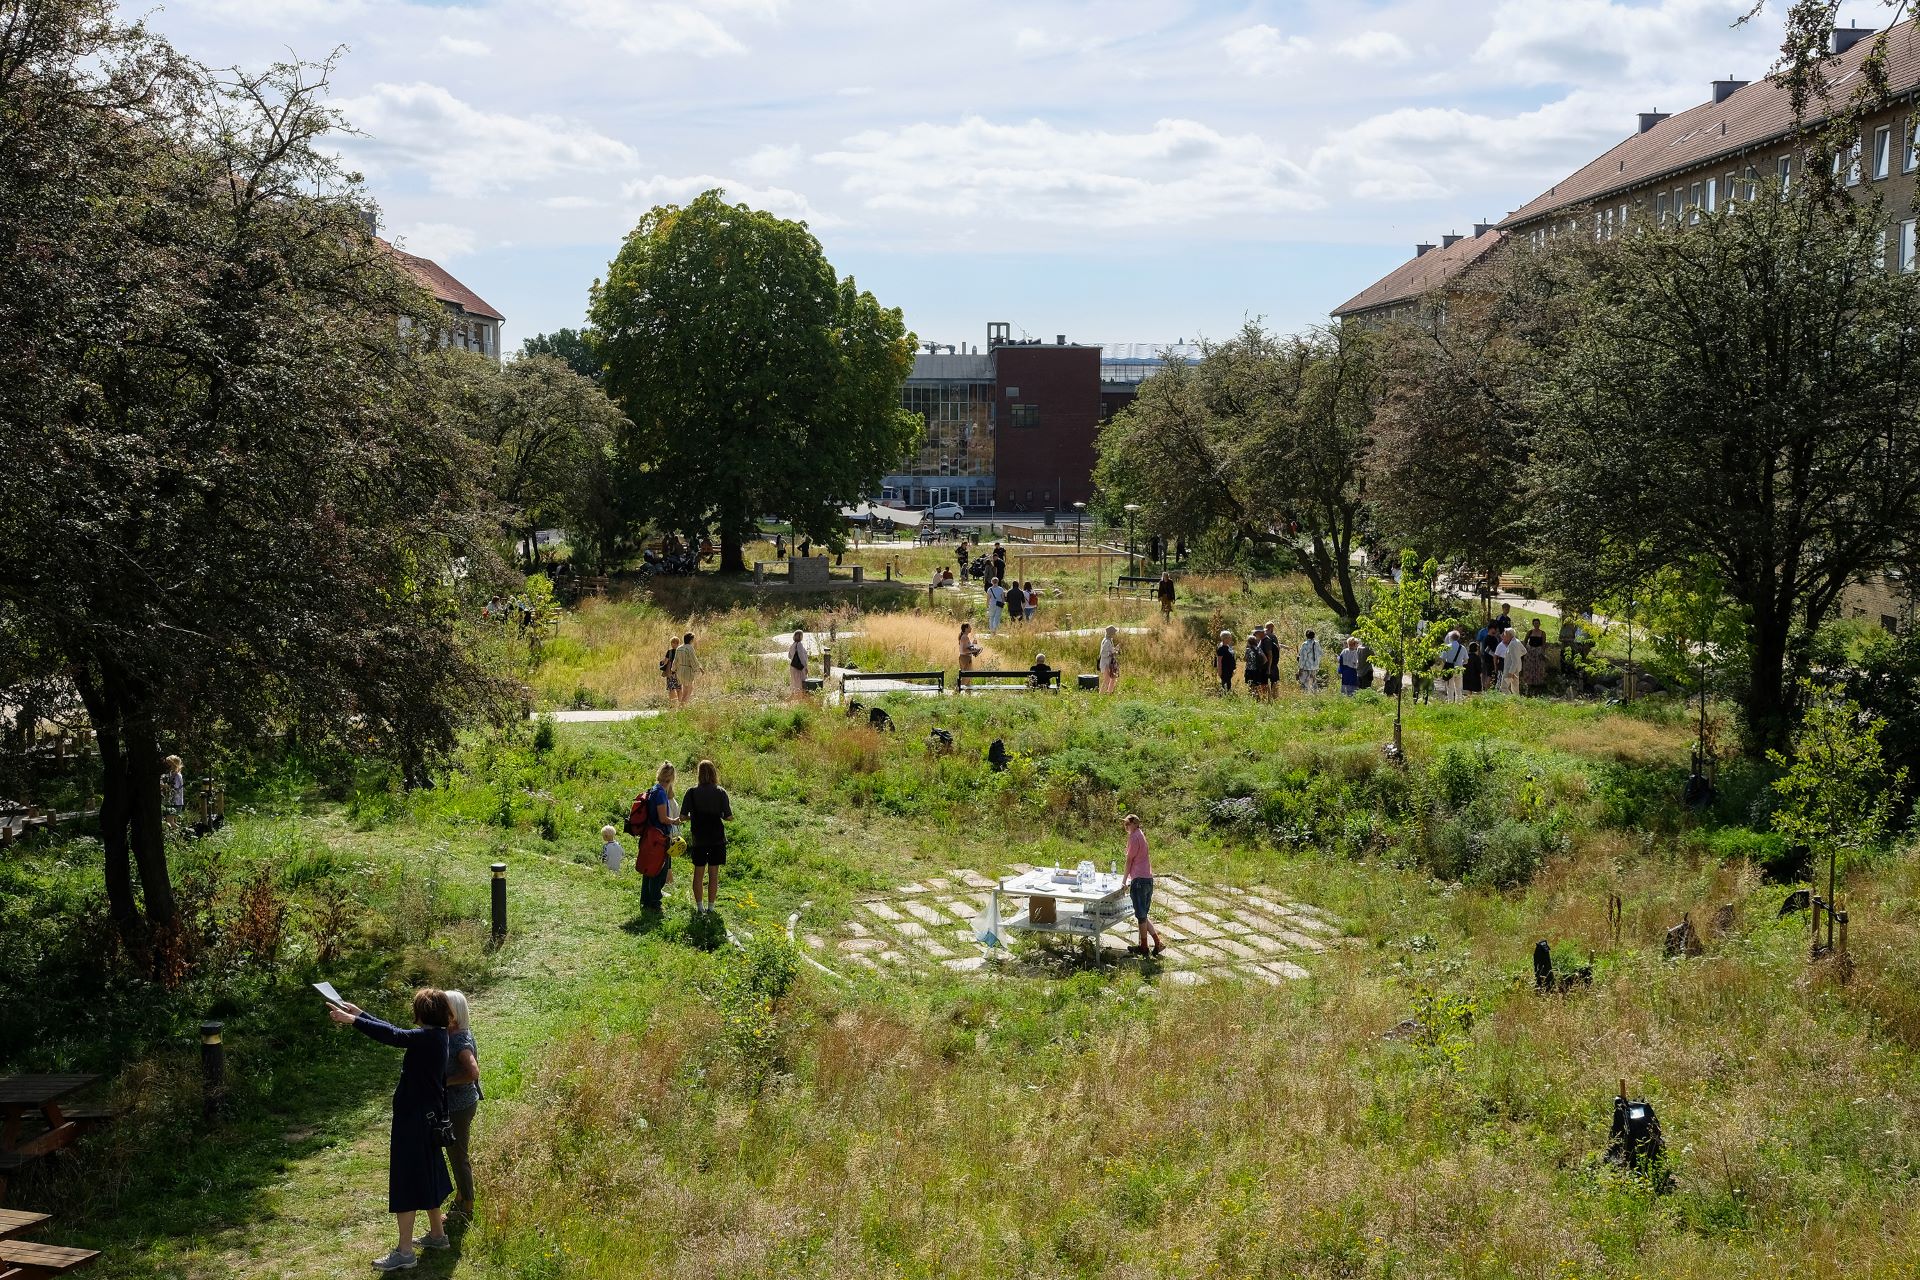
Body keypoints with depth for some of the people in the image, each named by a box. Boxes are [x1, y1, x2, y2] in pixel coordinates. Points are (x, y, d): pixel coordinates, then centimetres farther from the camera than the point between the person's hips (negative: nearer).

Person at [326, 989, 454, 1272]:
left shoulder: (428, 1037, -22)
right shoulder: (435, 1036, 6)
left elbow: (392, 1036, -29)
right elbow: (395, 1031, 13)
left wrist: (351, 1020, -24)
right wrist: (360, 1013, 13)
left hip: (414, 1119, -10)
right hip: (428, 1116, 10)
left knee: (406, 1182, -4)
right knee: (425, 1175, 21)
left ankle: (405, 1251, 1)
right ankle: (437, 1233, 34)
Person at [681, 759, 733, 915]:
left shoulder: (692, 792, -6)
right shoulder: (721, 792, -7)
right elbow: (729, 817, -8)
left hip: (699, 839, 0)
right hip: (717, 838, 0)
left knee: (698, 872, 12)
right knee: (714, 873, 8)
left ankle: (699, 907, 14)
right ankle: (711, 907, 10)